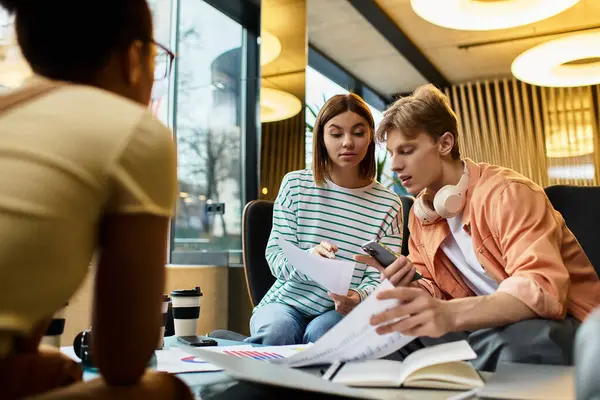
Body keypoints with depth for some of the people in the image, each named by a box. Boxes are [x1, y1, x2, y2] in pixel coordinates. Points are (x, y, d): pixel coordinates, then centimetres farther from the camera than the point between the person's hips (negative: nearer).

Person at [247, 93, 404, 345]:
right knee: (275, 332, -32)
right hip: (287, 301, 0)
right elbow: (275, 256, -3)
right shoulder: (295, 185, 0)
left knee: (320, 334, -32)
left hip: (341, 313, 1)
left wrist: (359, 297, -28)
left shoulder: (387, 204, 1)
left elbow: (378, 277, -3)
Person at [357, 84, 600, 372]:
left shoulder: (506, 193, -20)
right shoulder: (420, 215, 4)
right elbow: (438, 292, 10)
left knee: (523, 339, -39)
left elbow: (543, 288, -33)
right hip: (493, 327, 7)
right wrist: (410, 291, -15)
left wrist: (450, 315, -48)